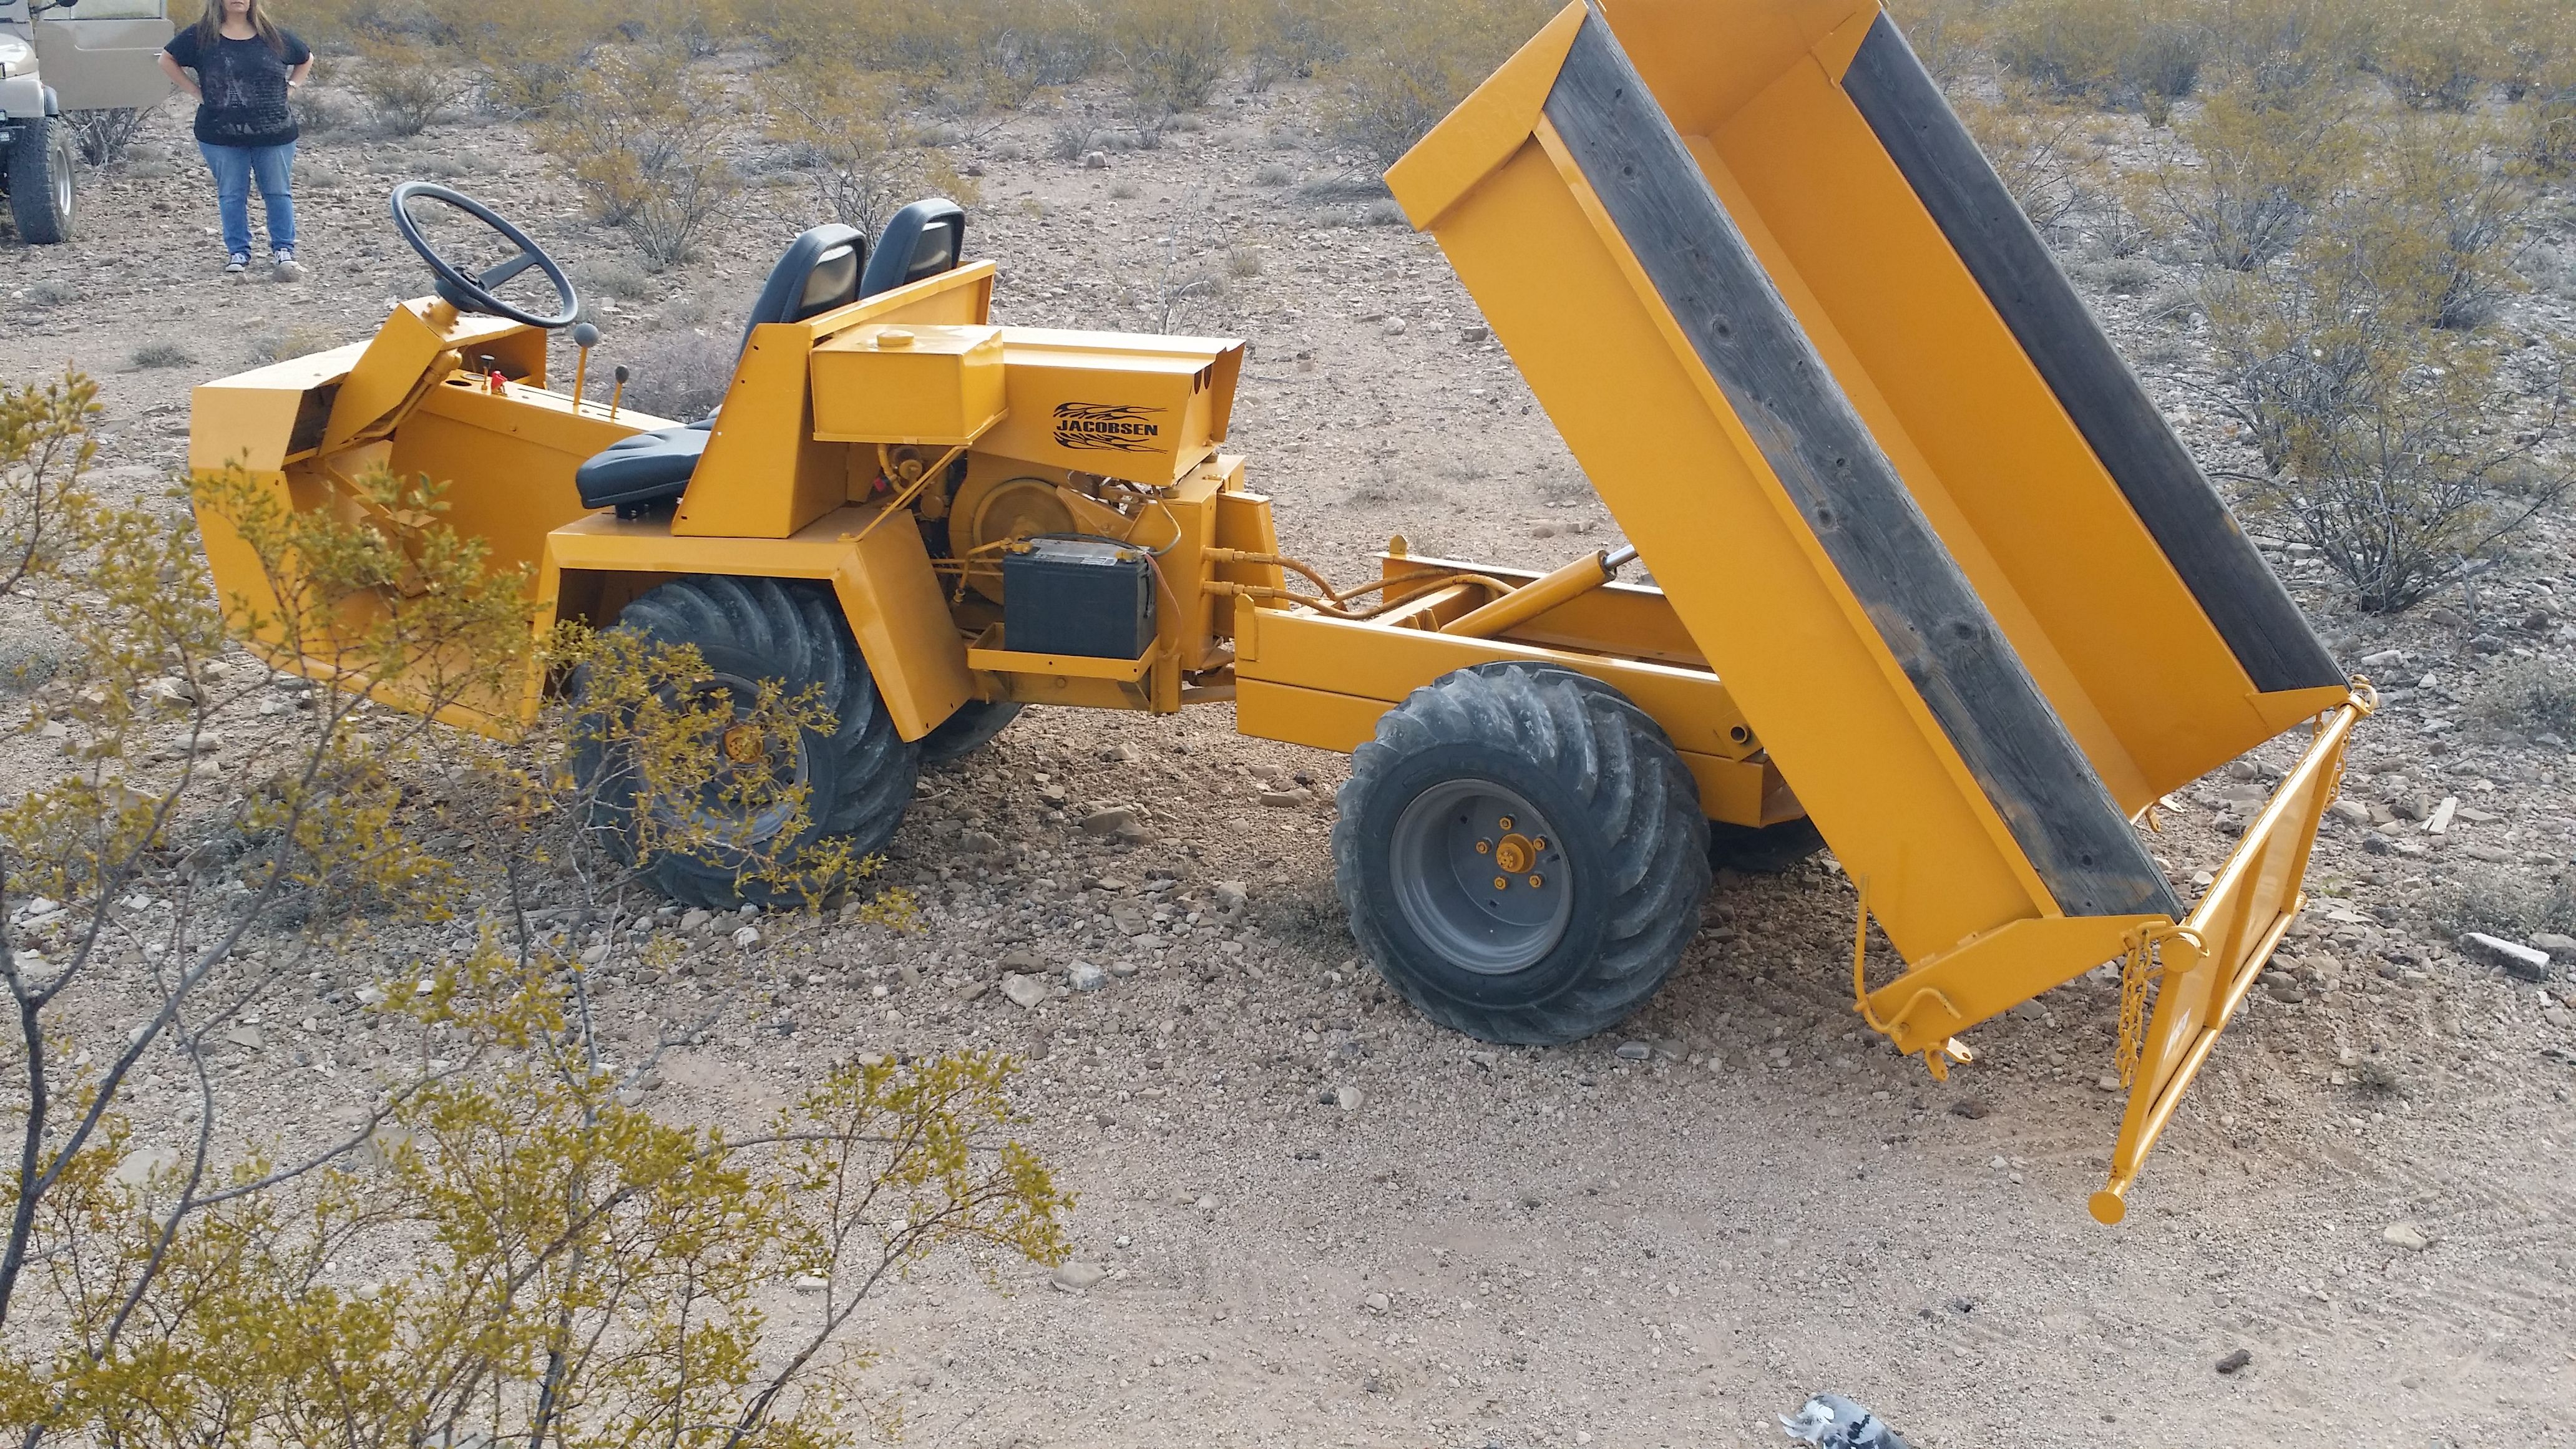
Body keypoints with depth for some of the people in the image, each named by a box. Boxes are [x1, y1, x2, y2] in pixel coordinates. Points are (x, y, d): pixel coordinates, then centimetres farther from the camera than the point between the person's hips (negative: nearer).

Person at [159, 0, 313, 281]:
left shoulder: (275, 35, 4)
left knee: (278, 193, 3)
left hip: (275, 133, 1)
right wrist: (196, 92, 1)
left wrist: (289, 86, 6)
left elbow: (306, 59, 19)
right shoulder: (201, 36, 0)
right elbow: (168, 61, 9)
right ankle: (238, 254, 12)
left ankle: (284, 252, 10)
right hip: (222, 134, -1)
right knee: (232, 196, 4)